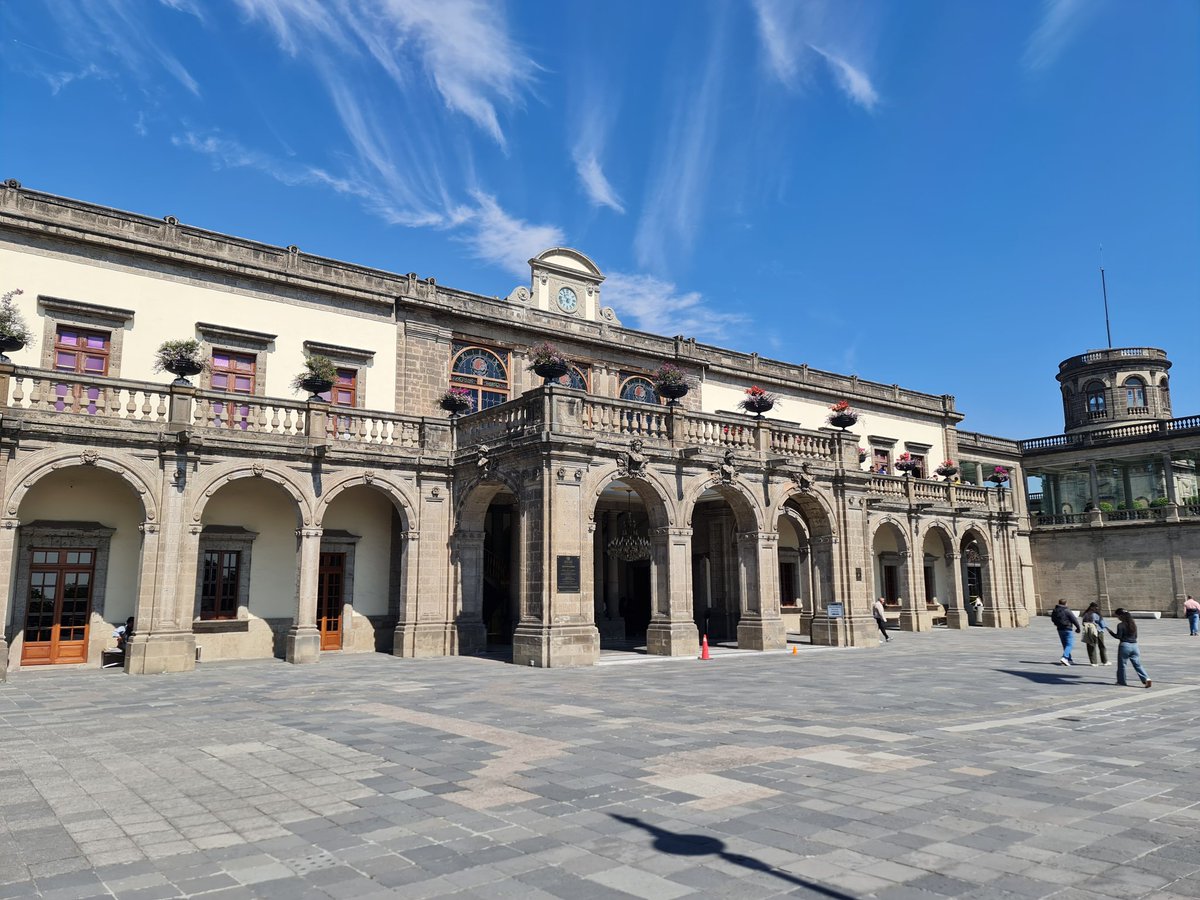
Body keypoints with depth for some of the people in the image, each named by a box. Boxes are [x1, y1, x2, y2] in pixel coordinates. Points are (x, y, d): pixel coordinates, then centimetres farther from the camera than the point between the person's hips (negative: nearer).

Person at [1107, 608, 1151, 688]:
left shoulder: (1121, 625, -11)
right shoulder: (1134, 624, 9)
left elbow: (1118, 636, -12)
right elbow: (1136, 636, 15)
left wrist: (1110, 632, 0)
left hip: (1125, 645, -6)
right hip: (1134, 645, 6)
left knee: (1121, 664, 7)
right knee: (1138, 664, 6)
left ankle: (1121, 681, 14)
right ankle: (1146, 679, -10)